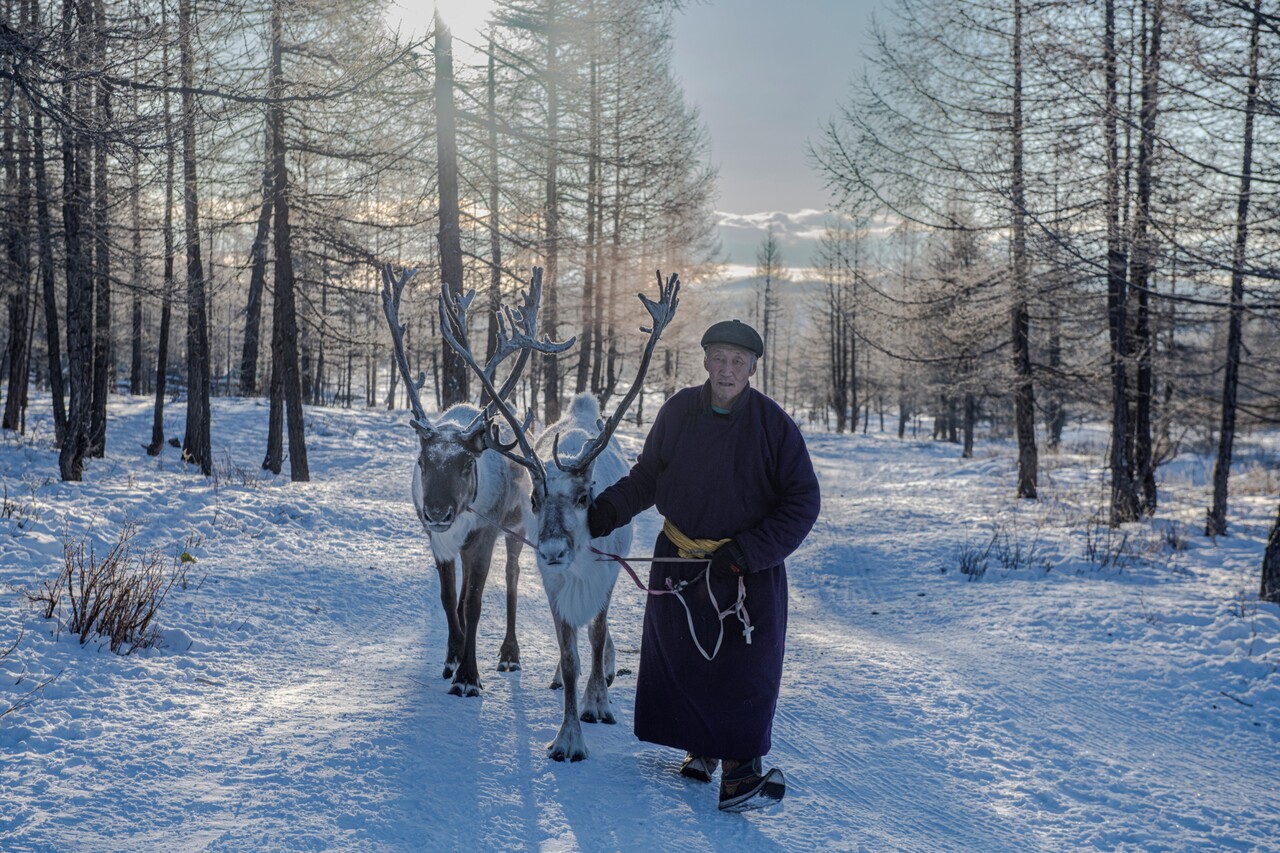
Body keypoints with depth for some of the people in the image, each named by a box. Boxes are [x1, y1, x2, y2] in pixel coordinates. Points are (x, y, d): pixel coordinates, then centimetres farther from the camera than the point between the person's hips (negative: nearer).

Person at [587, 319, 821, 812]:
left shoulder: (773, 424, -10)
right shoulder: (679, 411, -2)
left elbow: (803, 501, -7)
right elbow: (648, 474, 12)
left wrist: (748, 550, -15)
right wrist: (611, 507, -4)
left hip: (748, 570, -3)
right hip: (678, 562, 4)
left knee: (743, 668, -3)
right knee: (680, 657, 12)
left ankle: (741, 765, 10)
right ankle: (701, 747, 30)